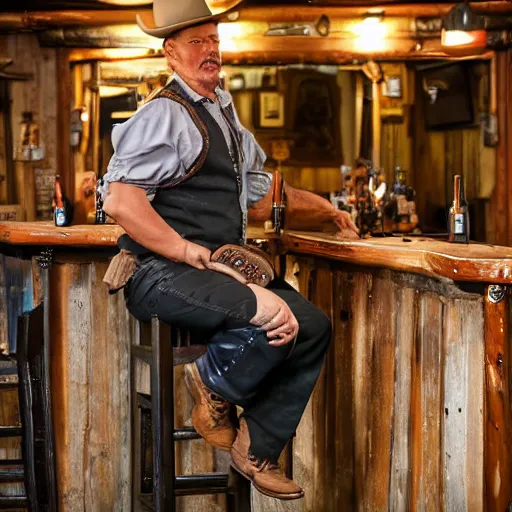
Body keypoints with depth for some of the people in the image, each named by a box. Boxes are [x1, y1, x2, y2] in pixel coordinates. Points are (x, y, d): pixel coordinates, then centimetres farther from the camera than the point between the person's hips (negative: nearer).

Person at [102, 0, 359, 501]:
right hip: (162, 273, -9)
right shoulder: (164, 115, -8)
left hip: (223, 266, 9)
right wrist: (187, 252, -20)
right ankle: (212, 384, 1)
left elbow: (258, 199, 30)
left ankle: (257, 448, 7)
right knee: (276, 316, -29)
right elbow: (120, 201, -18)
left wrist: (322, 209, 26)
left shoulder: (225, 116, 22)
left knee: (313, 326, -4)